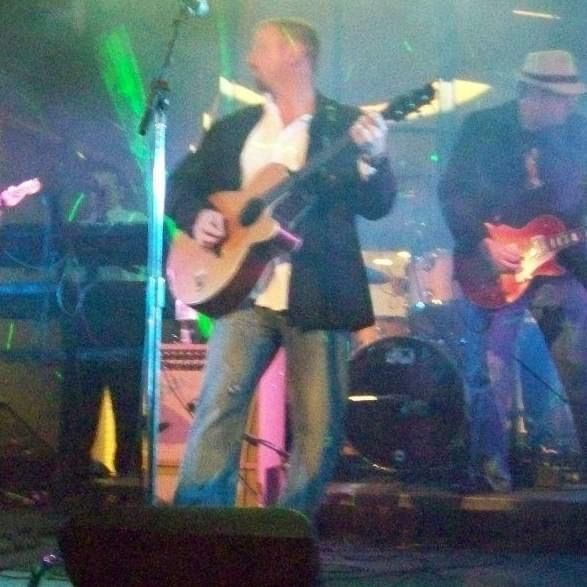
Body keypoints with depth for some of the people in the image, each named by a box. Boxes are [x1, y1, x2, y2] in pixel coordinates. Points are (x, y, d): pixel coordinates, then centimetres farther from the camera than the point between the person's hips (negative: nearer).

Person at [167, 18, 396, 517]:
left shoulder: (347, 124, 4)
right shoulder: (233, 127, 16)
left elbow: (377, 206, -5)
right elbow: (183, 183, 20)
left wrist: (374, 159, -25)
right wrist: (197, 215, -2)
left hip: (318, 294, -2)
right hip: (244, 288, 3)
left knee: (320, 427, 0)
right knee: (220, 401, -12)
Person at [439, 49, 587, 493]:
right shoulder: (483, 127, -4)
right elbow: (453, 191, -7)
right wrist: (484, 245, -16)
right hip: (493, 270, -2)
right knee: (491, 372, -1)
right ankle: (491, 472, 9)